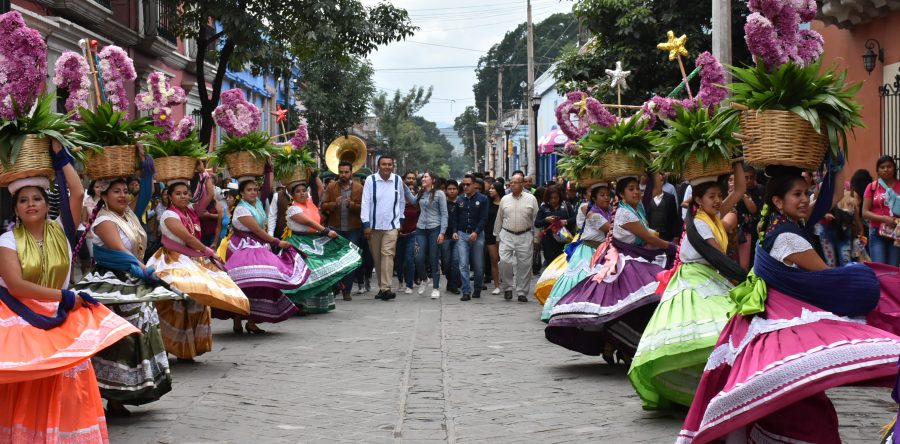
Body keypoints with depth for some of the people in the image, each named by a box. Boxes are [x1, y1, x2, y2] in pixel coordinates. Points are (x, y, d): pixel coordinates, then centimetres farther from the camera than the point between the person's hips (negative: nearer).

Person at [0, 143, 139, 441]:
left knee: (65, 385, -8)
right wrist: (65, 296, -15)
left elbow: (78, 193, -11)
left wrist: (59, 154, -5)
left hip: (58, 318, 2)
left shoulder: (59, 231, 3)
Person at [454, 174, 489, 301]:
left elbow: (484, 218, -6)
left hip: (477, 235, -2)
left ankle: (477, 289, 22)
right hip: (462, 235, 2)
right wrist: (455, 231, 1)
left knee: (478, 265, 5)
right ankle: (466, 292, -6)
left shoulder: (482, 199, -1)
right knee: (463, 265, -7)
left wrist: (476, 232, -16)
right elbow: (456, 217, 15)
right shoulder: (459, 199, 9)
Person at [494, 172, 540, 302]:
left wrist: (536, 239, 2)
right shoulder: (504, 199, 8)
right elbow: (499, 219, 15)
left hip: (525, 237, -1)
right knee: (504, 261, -11)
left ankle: (522, 292, 10)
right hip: (507, 235, 1)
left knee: (524, 265, 1)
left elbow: (536, 220, 5)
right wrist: (497, 236, 15)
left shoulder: (531, 199, 2)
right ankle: (508, 288, 8)